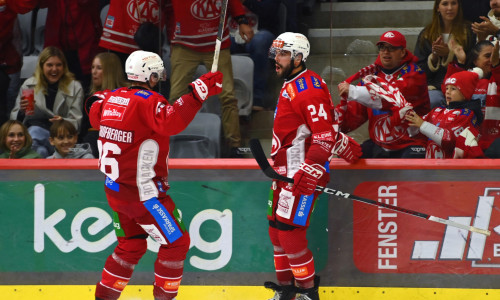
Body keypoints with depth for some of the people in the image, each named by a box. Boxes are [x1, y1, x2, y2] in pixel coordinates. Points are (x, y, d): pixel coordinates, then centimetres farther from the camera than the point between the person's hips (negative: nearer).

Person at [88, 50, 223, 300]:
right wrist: (198, 93, -38)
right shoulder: (147, 101, -18)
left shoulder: (112, 98, 6)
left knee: (132, 244, 22)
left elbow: (95, 117, 26)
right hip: (142, 192, -9)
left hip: (115, 189, 9)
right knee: (176, 242, 2)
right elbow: (171, 121, -37)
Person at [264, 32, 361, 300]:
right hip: (286, 170, 10)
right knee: (276, 228, 12)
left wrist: (309, 172, -27)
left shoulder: (309, 89, -17)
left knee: (289, 230, -12)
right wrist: (345, 147, 26)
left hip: (303, 172, -10)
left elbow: (324, 134, -22)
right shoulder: (290, 85, 16)